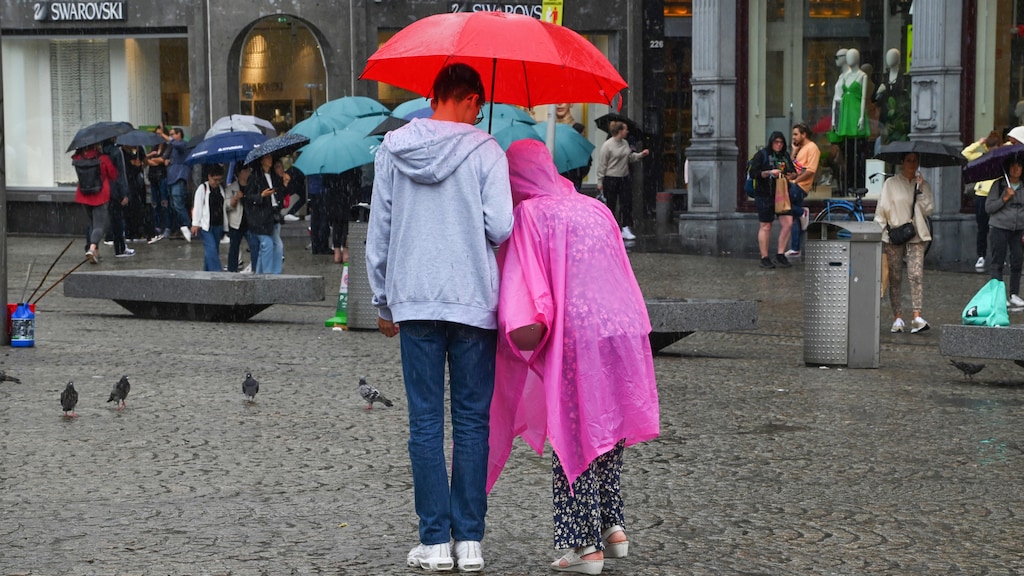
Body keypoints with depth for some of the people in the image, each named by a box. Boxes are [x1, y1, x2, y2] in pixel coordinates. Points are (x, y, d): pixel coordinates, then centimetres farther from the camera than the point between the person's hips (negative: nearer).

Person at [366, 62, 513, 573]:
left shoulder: (392, 150, 5)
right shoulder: (484, 150, -4)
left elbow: (378, 231, 7)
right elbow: (500, 228, -12)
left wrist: (383, 302, 16)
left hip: (415, 302, 2)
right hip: (473, 301, -2)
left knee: (425, 423, 6)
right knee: (472, 422, 6)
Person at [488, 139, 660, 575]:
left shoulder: (531, 214, -1)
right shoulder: (595, 208, 18)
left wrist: (523, 326, -18)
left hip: (578, 341, -6)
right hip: (625, 331, 6)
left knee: (574, 437, 1)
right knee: (609, 430, 17)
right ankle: (612, 527, 18)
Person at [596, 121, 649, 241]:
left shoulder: (625, 143, 7)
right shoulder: (607, 145, -13)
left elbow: (630, 157, 19)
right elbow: (602, 165, -10)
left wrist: (641, 154, 2)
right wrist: (600, 182, -11)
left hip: (624, 178, 6)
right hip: (611, 179, -6)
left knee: (627, 203, 1)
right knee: (611, 206, 2)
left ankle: (626, 228, 8)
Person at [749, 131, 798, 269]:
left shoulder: (785, 156, 14)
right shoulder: (762, 155, -2)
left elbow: (794, 172, 21)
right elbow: (753, 173, -9)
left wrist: (791, 175, -2)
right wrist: (770, 172, -20)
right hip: (765, 195, -5)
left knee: (788, 223, -6)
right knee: (765, 226, 0)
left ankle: (780, 255, 4)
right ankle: (764, 258, 6)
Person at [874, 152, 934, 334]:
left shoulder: (923, 185, 11)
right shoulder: (891, 184, 6)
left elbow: (928, 210, 3)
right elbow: (881, 209, 5)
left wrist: (920, 190, -7)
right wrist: (879, 232, -3)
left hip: (917, 236, 0)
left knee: (916, 275, -14)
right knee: (895, 278, 1)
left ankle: (917, 317, -21)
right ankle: (898, 318, 7)